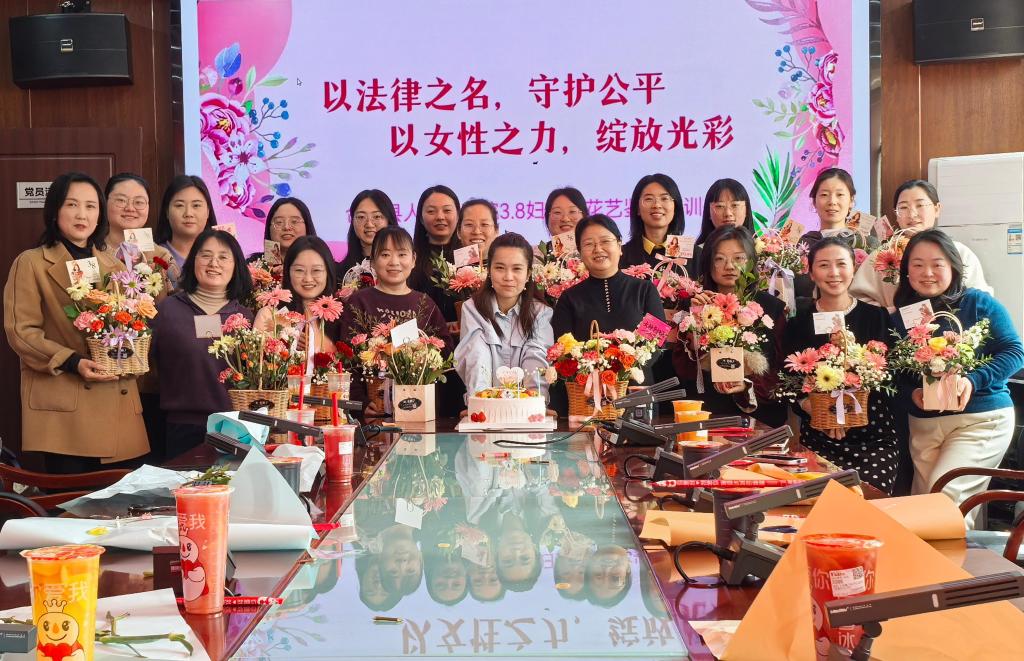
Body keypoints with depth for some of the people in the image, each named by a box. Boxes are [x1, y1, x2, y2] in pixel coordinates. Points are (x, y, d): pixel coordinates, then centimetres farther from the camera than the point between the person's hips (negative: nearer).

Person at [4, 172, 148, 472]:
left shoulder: (114, 266, 18)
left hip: (116, 405, 5)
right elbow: (20, 331, -5)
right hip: (64, 408, -5)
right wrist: (72, 362, -18)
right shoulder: (31, 263, 2)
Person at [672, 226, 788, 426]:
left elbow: (781, 371, 7)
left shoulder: (772, 307, 8)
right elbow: (682, 370, 2)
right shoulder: (693, 305, 11)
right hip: (705, 416, 1)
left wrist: (747, 387, -11)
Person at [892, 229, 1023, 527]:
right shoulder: (899, 318, 6)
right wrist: (912, 393, -13)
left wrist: (973, 381, -21)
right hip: (923, 423, 4)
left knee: (944, 494, -19)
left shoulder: (979, 304, -4)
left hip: (981, 420, -4)